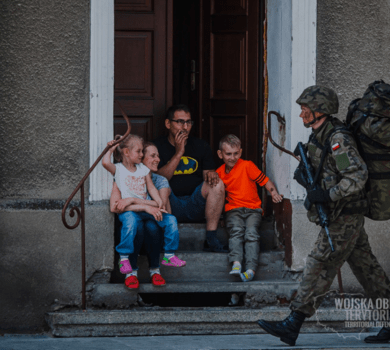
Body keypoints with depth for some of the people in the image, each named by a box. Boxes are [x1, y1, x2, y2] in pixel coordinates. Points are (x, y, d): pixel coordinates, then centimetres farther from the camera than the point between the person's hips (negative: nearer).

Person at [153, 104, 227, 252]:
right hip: (170, 205, -3)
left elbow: (209, 173, 13)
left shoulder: (201, 146, 17)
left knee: (217, 184, -23)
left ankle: (211, 239, -27)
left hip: (195, 206, 3)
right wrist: (178, 153, -11)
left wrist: (211, 174, -13)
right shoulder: (157, 147, 4)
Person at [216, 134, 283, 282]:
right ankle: (236, 263, -43)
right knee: (236, 229, -30)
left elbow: (264, 180, -4)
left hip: (253, 209, -2)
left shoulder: (247, 166, 1)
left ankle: (250, 270, -37)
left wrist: (274, 193, -18)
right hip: (233, 210, 2)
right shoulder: (219, 173, 12)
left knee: (251, 232, -28)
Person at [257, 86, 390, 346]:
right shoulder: (320, 136, 11)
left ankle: (292, 326, -10)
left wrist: (328, 195, -29)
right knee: (365, 267, 13)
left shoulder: (339, 139, -20)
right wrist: (302, 174, -1)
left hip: (344, 218, -10)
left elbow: (358, 175, -26)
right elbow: (319, 167, 22)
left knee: (319, 268, -9)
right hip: (345, 217, 10)